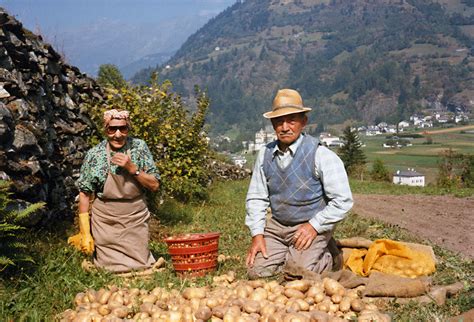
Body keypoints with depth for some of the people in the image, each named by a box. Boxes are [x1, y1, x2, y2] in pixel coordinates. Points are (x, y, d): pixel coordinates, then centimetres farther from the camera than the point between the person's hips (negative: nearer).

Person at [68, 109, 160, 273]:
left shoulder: (139, 147, -6)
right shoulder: (94, 154, -9)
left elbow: (154, 185, -6)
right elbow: (84, 194, -6)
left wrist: (132, 168, -21)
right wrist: (85, 234, -8)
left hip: (135, 220, 2)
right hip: (105, 222, -1)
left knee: (140, 267, 5)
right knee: (110, 269, 5)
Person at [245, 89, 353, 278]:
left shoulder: (320, 155, -14)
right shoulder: (265, 154, 0)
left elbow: (343, 200, -12)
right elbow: (256, 198, 6)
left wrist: (314, 226, -15)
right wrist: (257, 234, -3)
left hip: (311, 227, -4)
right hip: (276, 226, 4)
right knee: (258, 272, -9)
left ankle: (327, 258, 13)